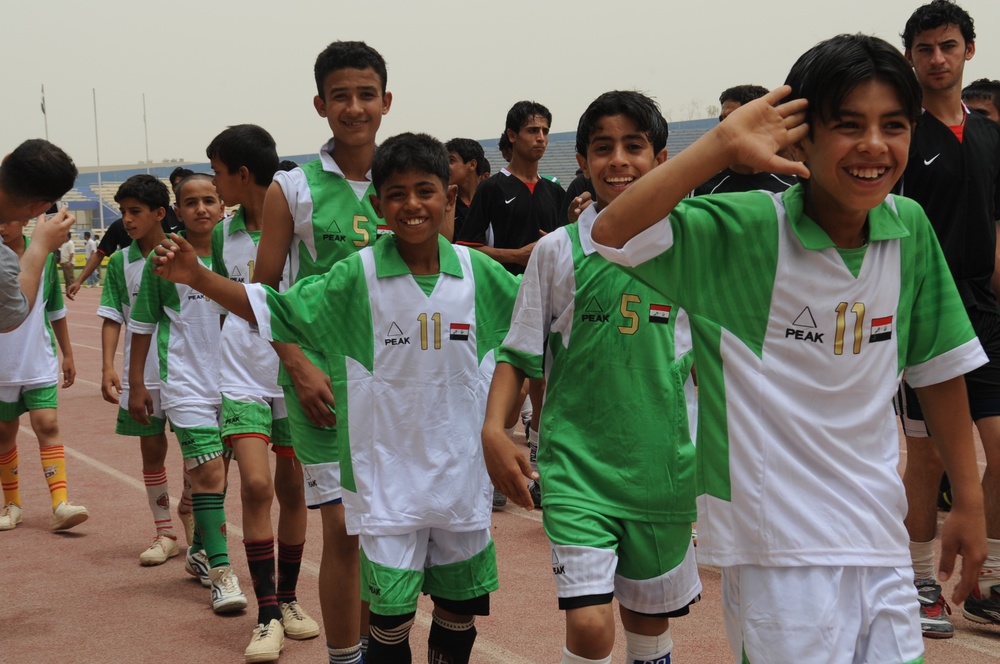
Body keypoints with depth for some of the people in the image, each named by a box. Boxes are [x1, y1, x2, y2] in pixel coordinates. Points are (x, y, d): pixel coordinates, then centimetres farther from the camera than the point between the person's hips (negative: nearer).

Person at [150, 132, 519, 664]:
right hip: (387, 474, -2)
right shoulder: (358, 276, -7)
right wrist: (196, 276, -16)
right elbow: (272, 309, -6)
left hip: (462, 471, 2)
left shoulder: (478, 273, -2)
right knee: (391, 618, 2)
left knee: (459, 608, 15)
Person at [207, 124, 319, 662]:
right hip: (242, 375, 2)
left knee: (291, 489, 9)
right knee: (255, 483, -12)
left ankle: (288, 598, 28)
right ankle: (268, 614, -3)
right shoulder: (224, 234, 6)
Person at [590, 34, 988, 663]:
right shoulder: (744, 230, -13)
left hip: (881, 535, 5)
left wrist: (970, 500, 12)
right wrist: (722, 145, -29)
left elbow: (939, 366, 9)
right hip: (778, 545, -5)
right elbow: (614, 234, -25)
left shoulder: (910, 228, 0)